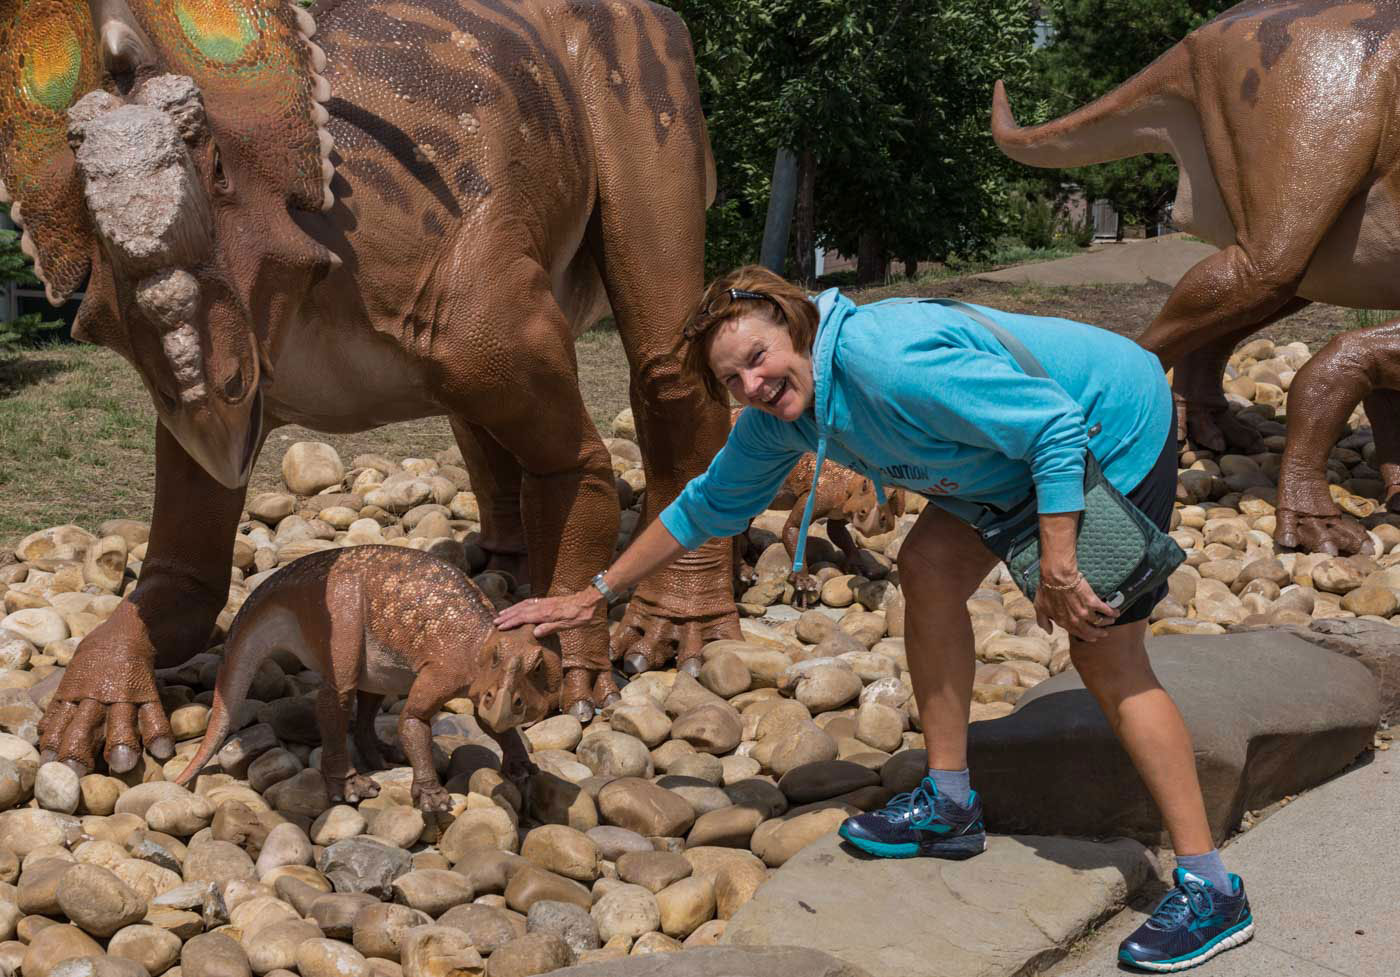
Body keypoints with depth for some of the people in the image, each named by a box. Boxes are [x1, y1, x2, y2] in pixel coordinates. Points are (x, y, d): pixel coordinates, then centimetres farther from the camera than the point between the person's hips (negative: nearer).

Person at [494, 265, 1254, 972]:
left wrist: (1057, 569, -31)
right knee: (928, 571, 3)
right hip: (1033, 446, 9)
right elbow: (708, 506, 10)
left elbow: (1057, 428, -31)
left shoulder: (887, 362, -33)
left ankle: (1210, 891, -5)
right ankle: (950, 805, 14)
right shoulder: (777, 416, -5)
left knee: (1107, 657, -11)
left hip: (1117, 429, -8)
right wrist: (594, 595, 10)